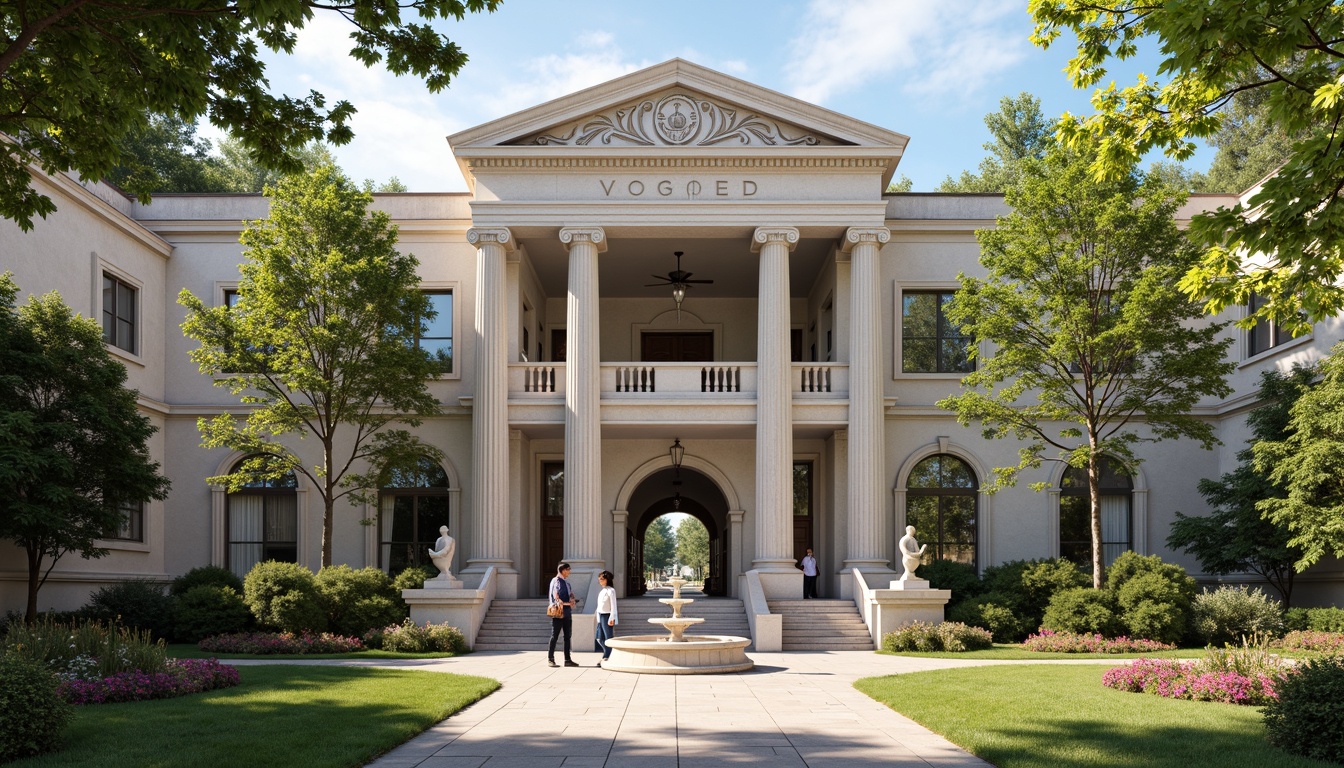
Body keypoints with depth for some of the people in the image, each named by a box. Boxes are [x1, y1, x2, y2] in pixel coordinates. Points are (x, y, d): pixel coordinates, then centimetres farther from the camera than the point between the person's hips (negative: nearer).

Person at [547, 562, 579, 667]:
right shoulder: (556, 581, -7)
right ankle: (550, 659, 4)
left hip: (567, 611, 8)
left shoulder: (567, 582, 17)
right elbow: (555, 594, -16)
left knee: (567, 636, 9)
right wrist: (559, 602, -29)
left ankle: (567, 660, 14)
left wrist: (572, 599, -5)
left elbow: (571, 593, 15)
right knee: (555, 636, -2)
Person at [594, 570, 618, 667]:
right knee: (600, 638, 9)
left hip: (607, 616, -9)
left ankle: (606, 658, -2)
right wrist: (598, 618, 17)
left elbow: (613, 605, -13)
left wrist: (612, 618, -18)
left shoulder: (610, 590, -8)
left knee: (608, 638, -3)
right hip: (600, 616, 9)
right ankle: (610, 656, 21)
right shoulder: (602, 591, 17)